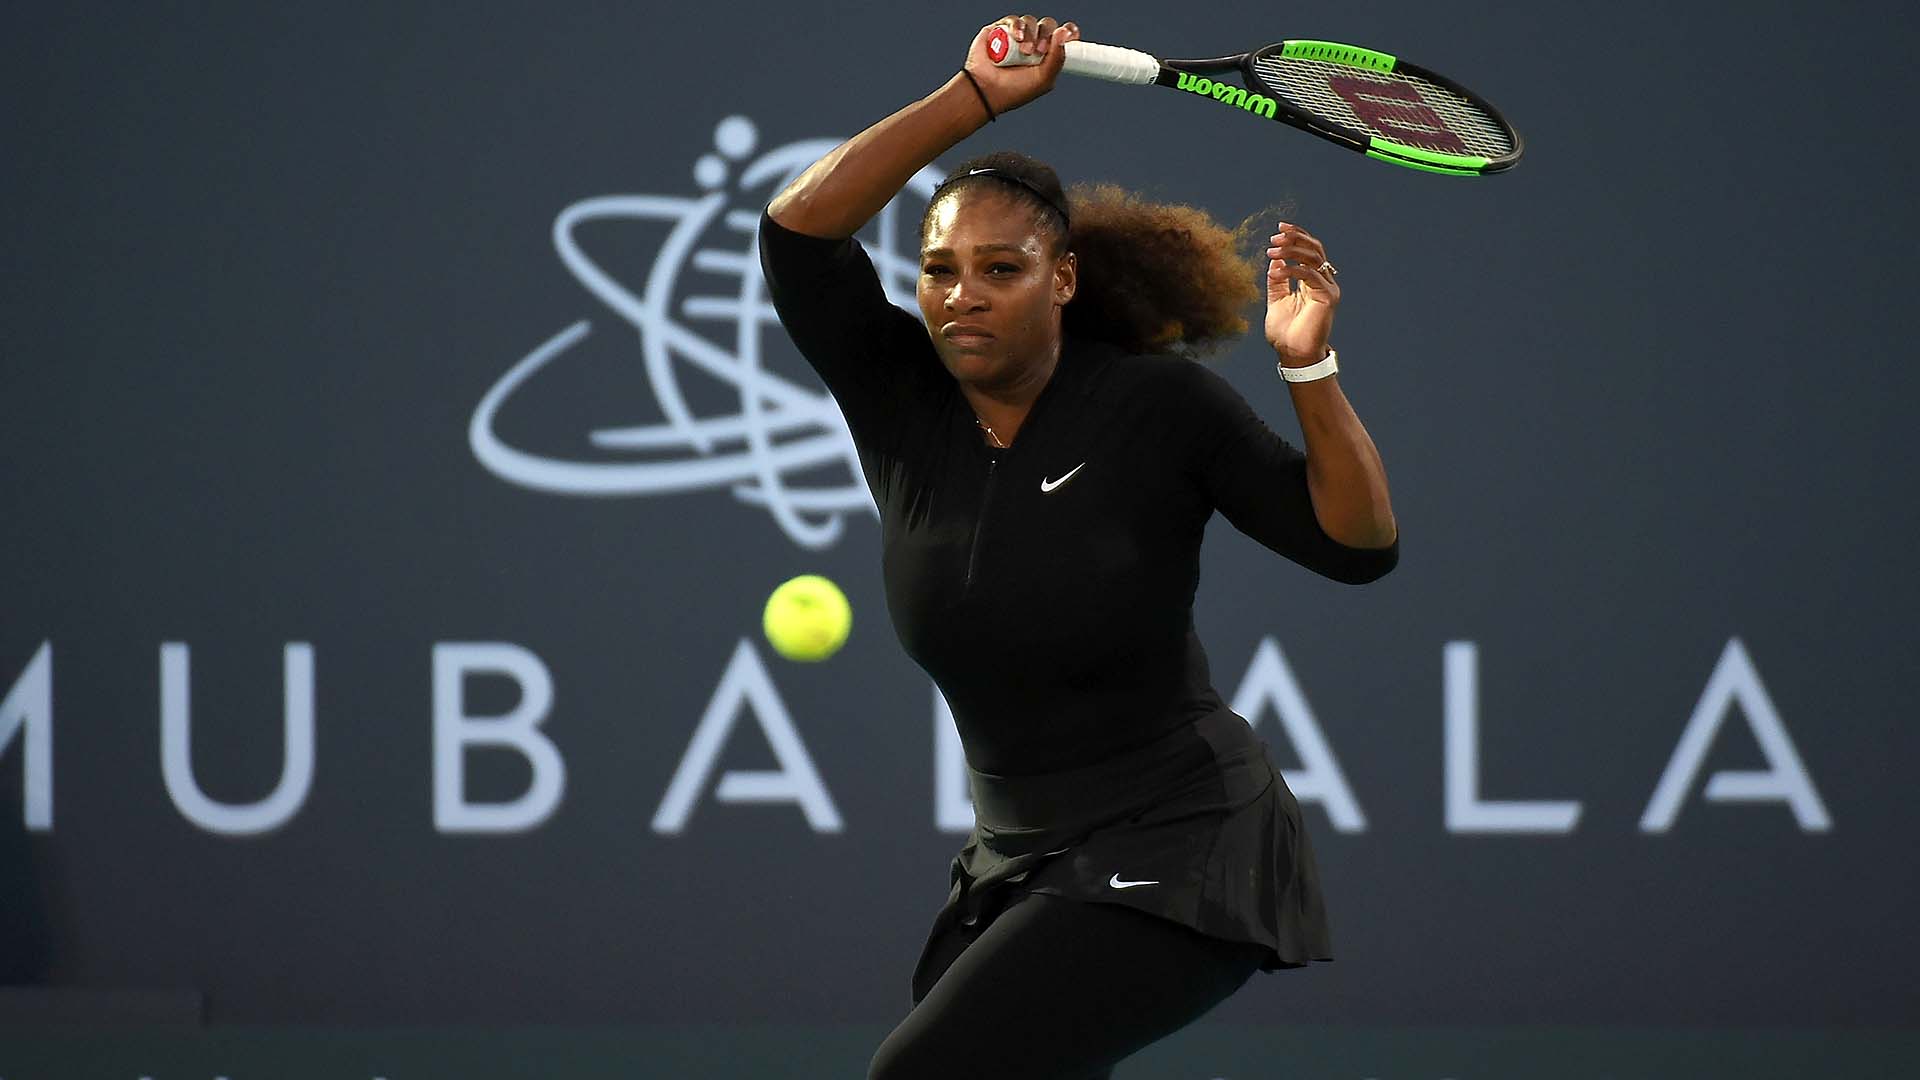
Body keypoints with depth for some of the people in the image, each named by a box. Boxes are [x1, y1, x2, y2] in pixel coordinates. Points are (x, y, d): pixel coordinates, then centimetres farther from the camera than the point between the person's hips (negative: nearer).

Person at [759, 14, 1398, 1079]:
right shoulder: (900, 402, -1)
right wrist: (976, 95, -16)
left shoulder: (1159, 405, -11)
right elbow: (798, 229, -12)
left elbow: (1357, 544, -10)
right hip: (1015, 862, 6)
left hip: (1174, 850, -6)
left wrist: (1309, 368, -24)